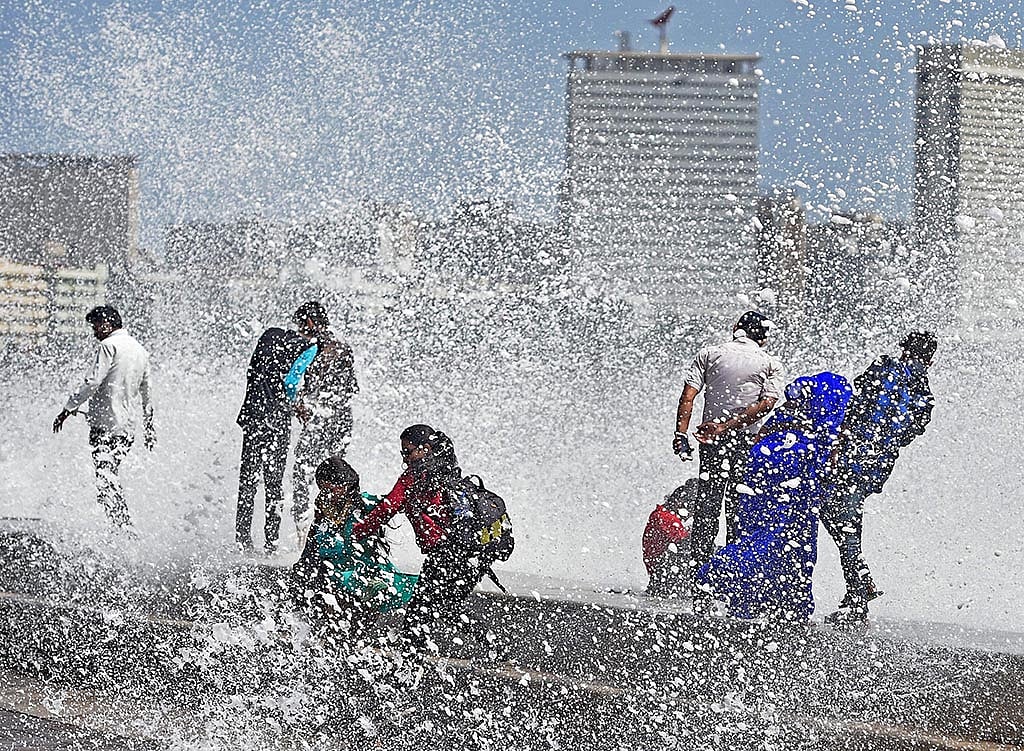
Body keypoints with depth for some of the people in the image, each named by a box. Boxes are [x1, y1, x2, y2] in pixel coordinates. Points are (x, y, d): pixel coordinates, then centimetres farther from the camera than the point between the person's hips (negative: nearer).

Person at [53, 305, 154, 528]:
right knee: (112, 480, 16)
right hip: (128, 426, 9)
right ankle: (125, 529, 14)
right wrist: (148, 425, 34)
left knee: (106, 481, -10)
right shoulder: (140, 350, 18)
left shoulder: (109, 346, -8)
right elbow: (146, 391, 26)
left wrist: (68, 408, -10)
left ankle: (125, 528, -20)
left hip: (105, 425, -9)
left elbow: (92, 383, -15)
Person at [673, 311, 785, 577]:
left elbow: (688, 395, -4)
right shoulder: (771, 364, 5)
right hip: (746, 442, -1)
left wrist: (681, 434, -8)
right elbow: (767, 403, -10)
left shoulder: (709, 354, 7)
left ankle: (698, 572, 0)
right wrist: (728, 426, -15)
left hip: (712, 442, 1)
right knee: (739, 511, 7)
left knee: (706, 508, 6)